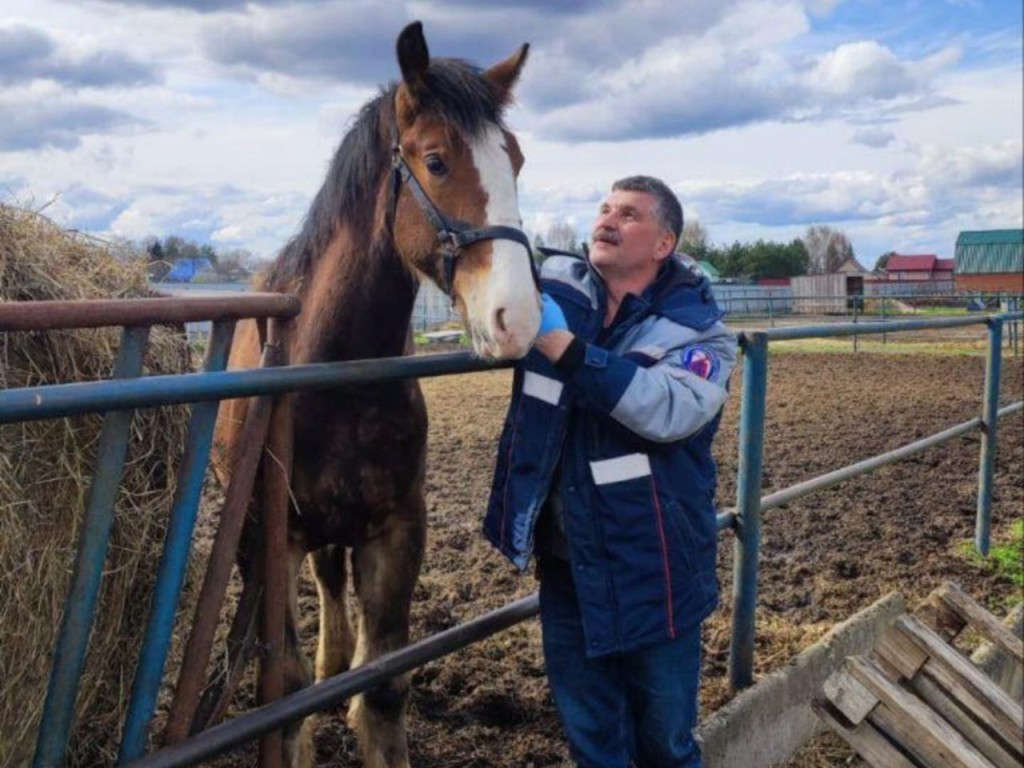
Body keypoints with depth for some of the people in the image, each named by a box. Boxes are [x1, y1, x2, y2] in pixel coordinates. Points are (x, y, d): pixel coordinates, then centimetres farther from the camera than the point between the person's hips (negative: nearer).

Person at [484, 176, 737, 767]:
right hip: (566, 564, 3)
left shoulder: (698, 329, -11)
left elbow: (670, 409, -30)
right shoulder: (555, 286, 0)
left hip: (653, 572, -3)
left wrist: (564, 347, -34)